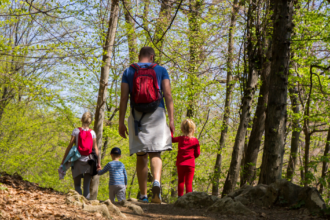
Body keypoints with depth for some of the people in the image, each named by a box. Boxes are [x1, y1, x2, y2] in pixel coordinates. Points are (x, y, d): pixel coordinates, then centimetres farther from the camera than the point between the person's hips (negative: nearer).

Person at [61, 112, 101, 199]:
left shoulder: (76, 131, -1)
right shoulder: (92, 133, 3)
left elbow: (70, 146, -4)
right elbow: (95, 148, 1)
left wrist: (63, 160, 0)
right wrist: (98, 162, 6)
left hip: (78, 160, -1)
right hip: (89, 161, 1)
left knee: (77, 185, 4)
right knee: (86, 186, 4)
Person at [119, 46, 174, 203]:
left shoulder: (129, 71, 10)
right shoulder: (161, 70, 9)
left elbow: (124, 98, 3)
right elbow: (168, 95, 0)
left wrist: (121, 122, 3)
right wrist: (171, 119, -2)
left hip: (136, 115, 1)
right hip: (156, 114, -1)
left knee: (141, 156, 7)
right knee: (155, 153, -2)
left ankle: (143, 195, 6)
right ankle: (156, 181, -32)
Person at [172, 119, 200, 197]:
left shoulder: (180, 139, 0)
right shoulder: (195, 141, -3)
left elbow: (171, 139, 16)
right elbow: (197, 153, 1)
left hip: (180, 164, 2)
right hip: (190, 164, -1)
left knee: (181, 181, 10)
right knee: (189, 182, 0)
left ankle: (180, 197, 4)